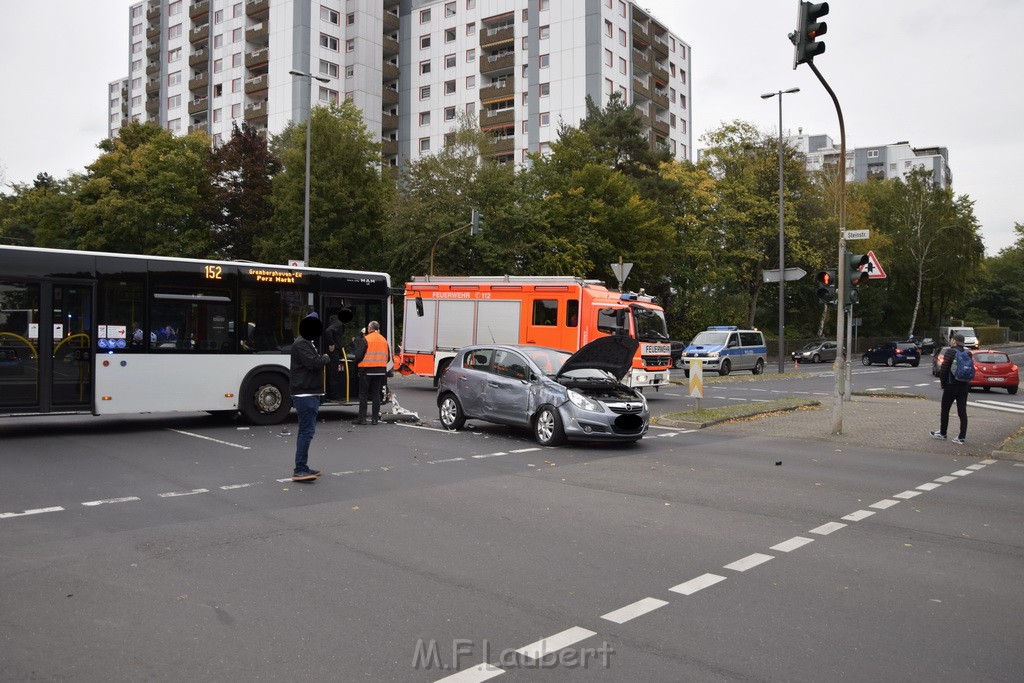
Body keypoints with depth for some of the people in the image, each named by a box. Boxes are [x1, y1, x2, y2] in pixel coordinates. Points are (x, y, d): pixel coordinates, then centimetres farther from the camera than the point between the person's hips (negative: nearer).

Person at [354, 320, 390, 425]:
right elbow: (388, 357, 11)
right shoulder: (384, 340, 8)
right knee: (376, 394, 9)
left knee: (363, 394, 4)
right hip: (381, 371, 5)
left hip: (367, 370, -5)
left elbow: (359, 355, -12)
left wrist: (358, 363, 8)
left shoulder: (365, 340, -9)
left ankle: (362, 418, 3)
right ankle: (375, 418, 8)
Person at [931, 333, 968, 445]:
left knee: (945, 410, 9)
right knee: (962, 412, 5)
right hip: (964, 386, 6)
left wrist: (942, 382, -3)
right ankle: (962, 436, 4)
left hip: (951, 386, -5)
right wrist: (967, 382, 16)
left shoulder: (950, 352, -12)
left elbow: (943, 369, -15)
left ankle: (942, 433, 19)